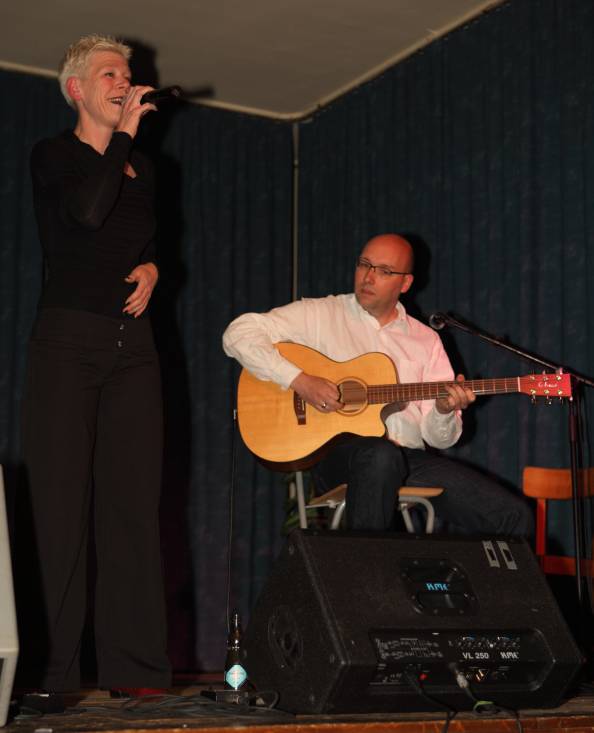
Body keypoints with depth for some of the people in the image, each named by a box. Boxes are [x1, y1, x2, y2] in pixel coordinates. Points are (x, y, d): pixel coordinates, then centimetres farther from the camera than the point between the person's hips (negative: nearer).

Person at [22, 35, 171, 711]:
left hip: (132, 342, 5)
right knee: (61, 501, -8)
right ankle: (51, 669, -5)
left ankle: (131, 664, 2)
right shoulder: (53, 155, 3)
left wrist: (150, 268, 7)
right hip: (68, 339, -5)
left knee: (132, 501, 0)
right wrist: (122, 135, -9)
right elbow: (86, 211, -17)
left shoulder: (139, 167, 19)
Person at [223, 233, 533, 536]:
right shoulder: (321, 314, 7)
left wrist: (444, 412, -10)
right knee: (381, 456, -42)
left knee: (514, 517, -12)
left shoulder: (426, 340, 17)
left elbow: (437, 438, 14)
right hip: (339, 450, -4)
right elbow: (238, 334, -5)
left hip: (409, 457, 4)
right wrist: (299, 380, -14)